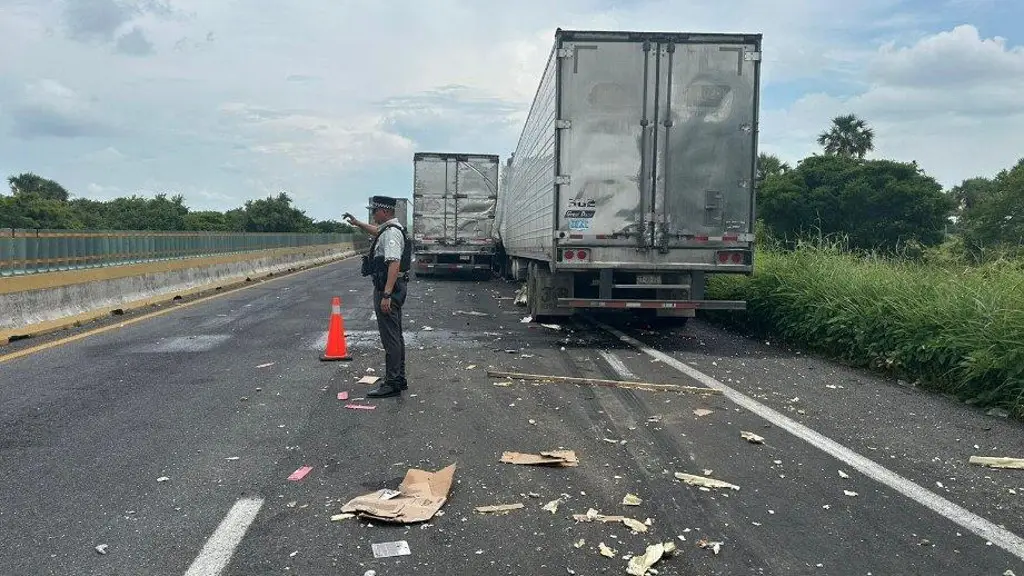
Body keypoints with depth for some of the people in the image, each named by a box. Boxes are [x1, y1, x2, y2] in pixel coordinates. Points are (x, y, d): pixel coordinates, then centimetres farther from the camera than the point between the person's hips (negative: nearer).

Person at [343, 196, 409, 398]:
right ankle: (399, 379, 25)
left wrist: (386, 295, -32)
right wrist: (357, 223, 38)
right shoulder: (389, 229, 14)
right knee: (395, 336, 16)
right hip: (393, 289, 11)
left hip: (388, 290, -11)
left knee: (390, 337, -8)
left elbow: (394, 264, -29)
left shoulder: (391, 233, -19)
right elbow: (376, 231, 40)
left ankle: (392, 383, -4)